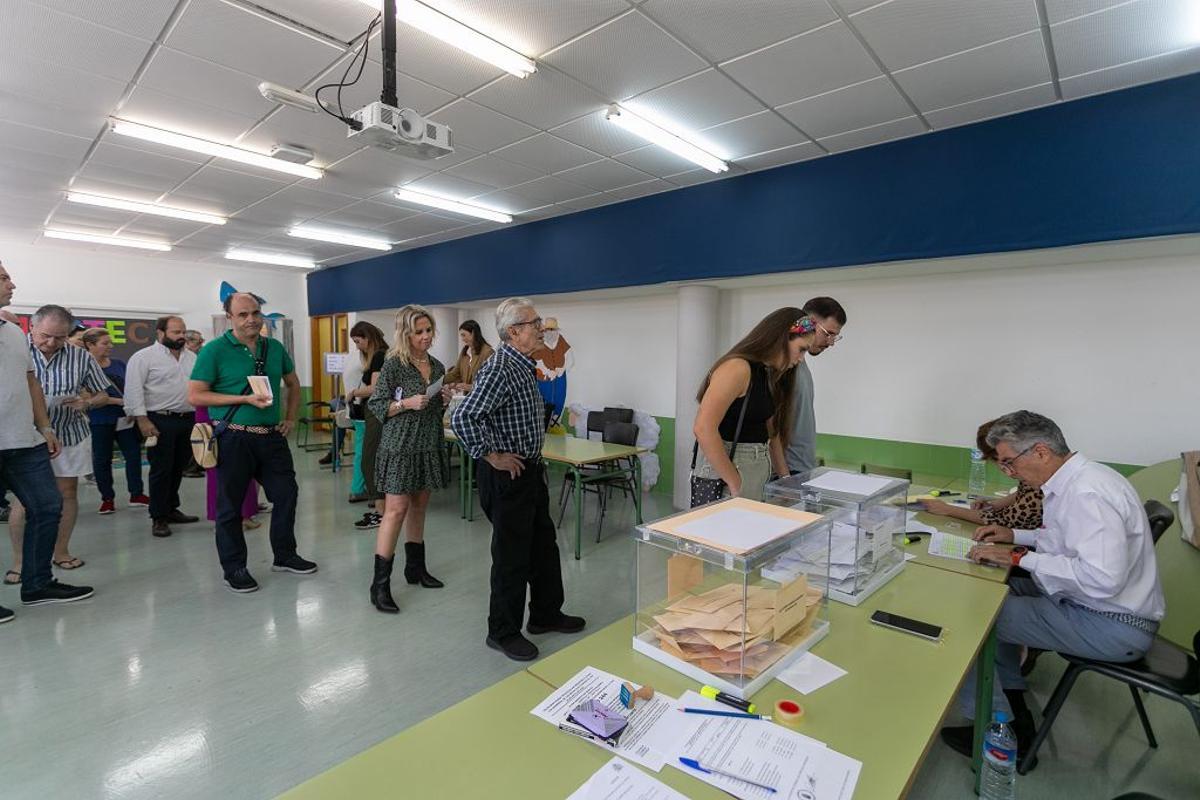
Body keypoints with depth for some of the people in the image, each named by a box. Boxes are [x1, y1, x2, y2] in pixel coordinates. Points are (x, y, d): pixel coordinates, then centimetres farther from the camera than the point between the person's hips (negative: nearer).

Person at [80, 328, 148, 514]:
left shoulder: (119, 364, 7)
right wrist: (120, 401, -19)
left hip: (125, 419, 4)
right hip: (100, 422, -3)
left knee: (134, 455, 4)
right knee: (102, 459, 8)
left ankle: (136, 494, 15)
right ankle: (107, 498, 19)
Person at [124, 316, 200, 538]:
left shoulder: (192, 357, 13)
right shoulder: (144, 357, -6)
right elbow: (133, 390, -11)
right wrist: (142, 419, -16)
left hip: (187, 420, 6)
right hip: (160, 421, -6)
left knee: (178, 468, 14)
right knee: (161, 470, -1)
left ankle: (171, 509, 27)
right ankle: (158, 518, 9)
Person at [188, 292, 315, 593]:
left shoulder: (275, 348, 8)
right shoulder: (215, 350, -7)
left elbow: (293, 383, 21)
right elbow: (195, 396, -10)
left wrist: (291, 418, 12)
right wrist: (245, 399, -17)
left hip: (272, 435, 5)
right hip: (234, 439, -5)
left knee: (286, 493, 10)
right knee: (230, 505, 7)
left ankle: (284, 555, 28)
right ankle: (234, 568, 21)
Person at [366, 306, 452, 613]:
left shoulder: (437, 366, 10)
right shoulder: (394, 364, -8)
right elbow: (375, 406, -7)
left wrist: (444, 400, -1)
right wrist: (406, 403, -20)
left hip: (429, 446, 6)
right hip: (400, 446, -6)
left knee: (418, 507, 14)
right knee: (396, 510, -8)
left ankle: (415, 567, 27)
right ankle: (380, 583, 0)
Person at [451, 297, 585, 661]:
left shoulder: (523, 366, 10)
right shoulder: (499, 369, -21)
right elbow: (462, 418, -30)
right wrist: (493, 456, -21)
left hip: (531, 471, 10)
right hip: (507, 476, -10)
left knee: (543, 546, 20)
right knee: (512, 556, 4)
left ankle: (546, 614, 37)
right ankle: (503, 632, 23)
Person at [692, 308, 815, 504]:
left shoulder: (770, 375, 12)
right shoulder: (738, 367, -16)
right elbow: (703, 428, -24)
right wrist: (735, 484, -20)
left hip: (760, 469, 8)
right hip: (723, 469, -8)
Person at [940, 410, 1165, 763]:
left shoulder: (1088, 493, -25)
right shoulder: (1074, 480, 5)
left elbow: (1102, 578, -33)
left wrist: (1021, 558, -25)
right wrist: (1015, 535, 8)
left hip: (1113, 626, -10)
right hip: (1087, 603, 10)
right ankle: (1012, 703, 22)